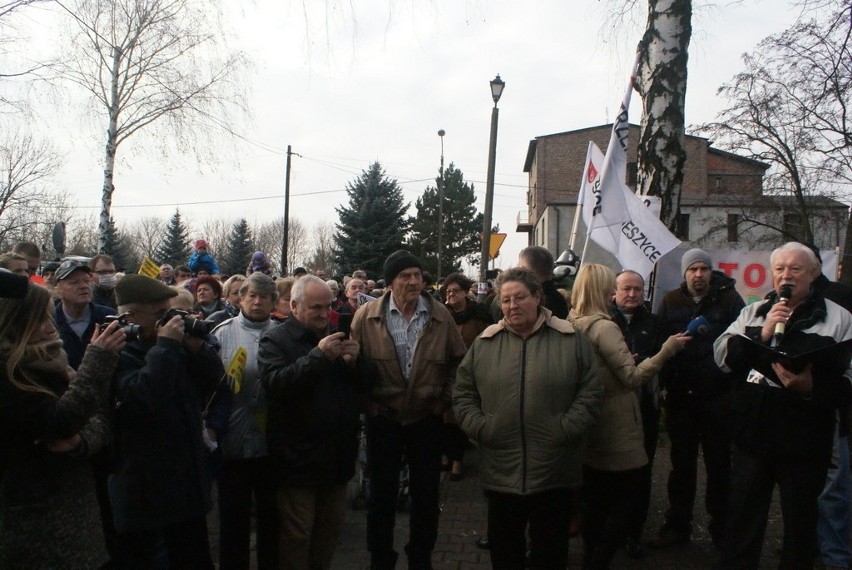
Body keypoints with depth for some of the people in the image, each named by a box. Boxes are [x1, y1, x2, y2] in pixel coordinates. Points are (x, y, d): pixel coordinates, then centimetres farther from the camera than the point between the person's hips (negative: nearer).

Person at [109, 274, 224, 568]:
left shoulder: (174, 346, 7)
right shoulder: (117, 353, -16)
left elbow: (214, 379, 5)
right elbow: (145, 399, -32)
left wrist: (196, 348, -11)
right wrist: (165, 347, -26)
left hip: (186, 477, 7)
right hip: (142, 486, -6)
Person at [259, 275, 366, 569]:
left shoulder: (336, 338, 13)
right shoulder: (275, 341, -5)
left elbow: (363, 386, 11)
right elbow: (274, 384, -23)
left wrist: (354, 361, -10)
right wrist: (318, 356, -28)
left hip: (337, 454, 6)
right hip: (298, 456, -5)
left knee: (331, 527, 15)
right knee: (297, 534, 4)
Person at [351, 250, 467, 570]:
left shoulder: (441, 316, -5)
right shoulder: (367, 316, -8)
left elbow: (458, 360, 6)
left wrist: (445, 398, 1)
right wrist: (367, 400, -2)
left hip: (427, 417, 1)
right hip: (383, 418, -1)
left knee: (426, 495, 14)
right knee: (382, 494, 13)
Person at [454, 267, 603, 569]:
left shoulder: (571, 339, -2)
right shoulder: (484, 343, 3)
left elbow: (590, 393, -3)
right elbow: (463, 394, 7)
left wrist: (565, 430, -12)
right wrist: (480, 428, -6)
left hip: (554, 472, -1)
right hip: (500, 472, 2)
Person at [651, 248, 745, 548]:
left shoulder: (729, 299, -1)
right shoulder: (671, 302, 4)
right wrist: (666, 381, -7)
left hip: (718, 397, -2)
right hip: (681, 397, 2)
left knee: (719, 465, 10)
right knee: (682, 464, 13)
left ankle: (721, 527, 24)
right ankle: (677, 524, 24)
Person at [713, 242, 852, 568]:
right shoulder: (753, 312, 9)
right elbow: (722, 356, -2)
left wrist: (811, 387, -26)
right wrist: (762, 335, -14)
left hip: (803, 439, -3)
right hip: (752, 433, 3)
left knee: (800, 520, 14)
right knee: (742, 516, 15)